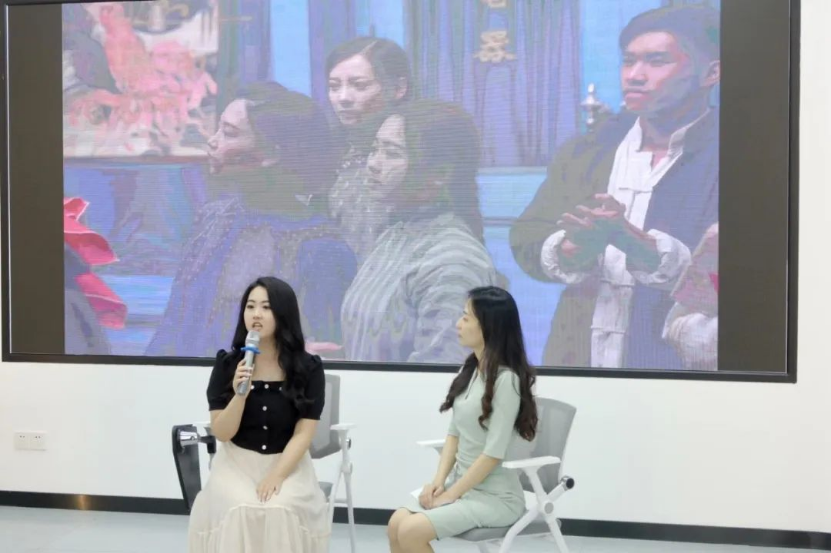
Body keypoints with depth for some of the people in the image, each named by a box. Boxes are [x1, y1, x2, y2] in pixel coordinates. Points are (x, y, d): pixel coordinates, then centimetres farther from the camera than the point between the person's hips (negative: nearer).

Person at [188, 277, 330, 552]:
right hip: (236, 462, 1)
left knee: (281, 511, -30)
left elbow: (303, 433, -7)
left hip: (288, 463, 0)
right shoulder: (227, 363, -4)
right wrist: (239, 395, -23)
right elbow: (222, 433, -5)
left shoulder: (308, 368, -6)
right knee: (238, 511, -28)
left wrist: (275, 477, -20)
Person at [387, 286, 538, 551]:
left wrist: (451, 495, -15)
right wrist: (439, 480, -4)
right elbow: (454, 433, 10)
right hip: (461, 482, 8)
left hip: (495, 496, -8)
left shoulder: (506, 380, -18)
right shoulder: (470, 370, 8)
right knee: (396, 525, -9)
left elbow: (494, 454, -20)